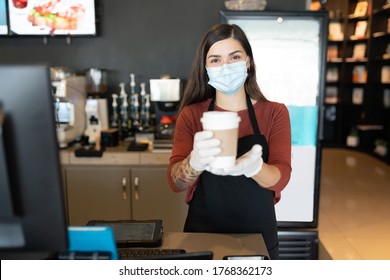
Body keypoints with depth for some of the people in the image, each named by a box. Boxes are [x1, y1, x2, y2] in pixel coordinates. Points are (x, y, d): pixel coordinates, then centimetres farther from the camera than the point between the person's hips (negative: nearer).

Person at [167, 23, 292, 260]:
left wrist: (254, 167, -36)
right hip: (203, 233, 0)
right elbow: (175, 182, -14)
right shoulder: (191, 115, -6)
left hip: (258, 235, 1)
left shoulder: (275, 113, -5)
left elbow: (281, 176, -15)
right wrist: (195, 162, -36)